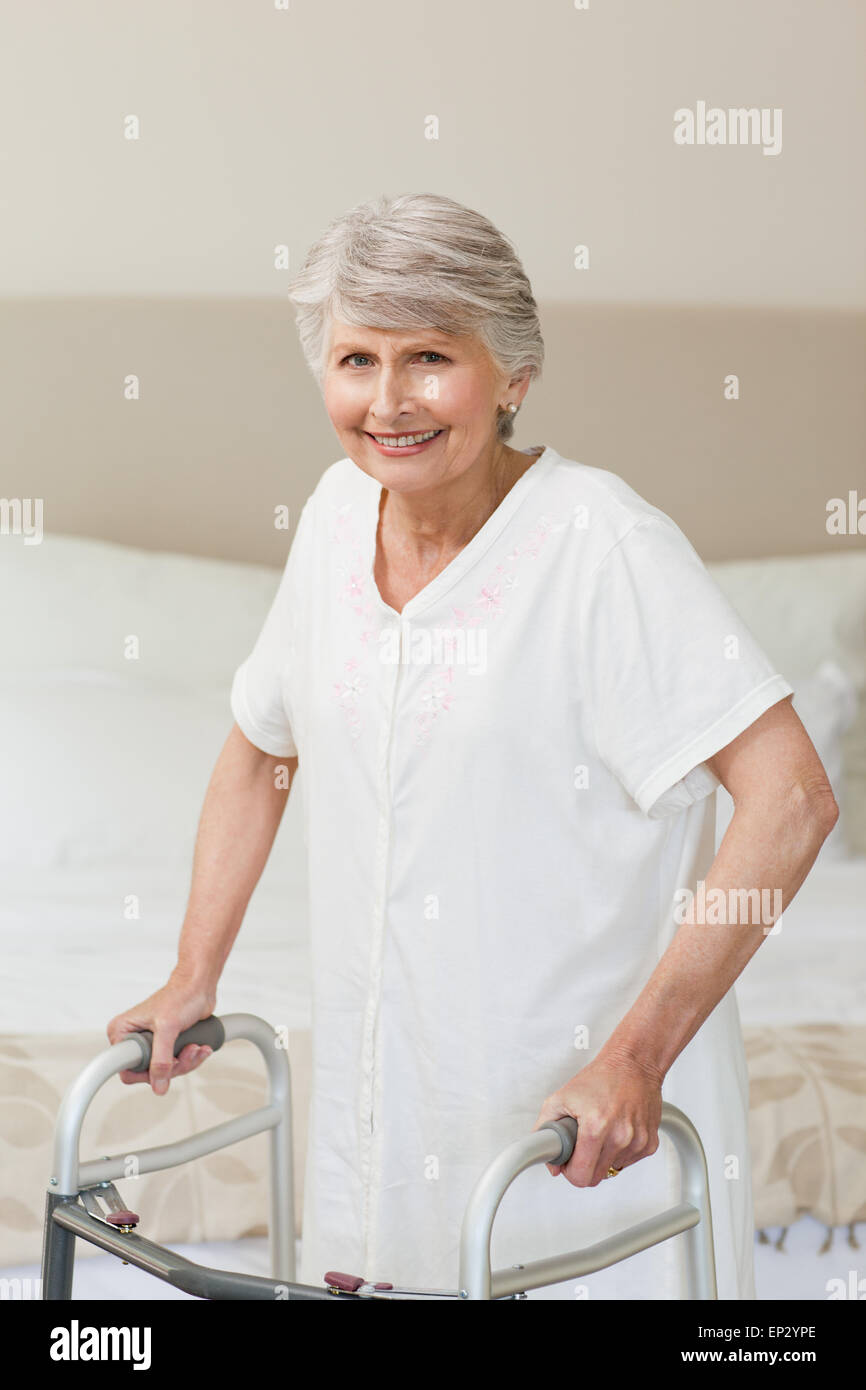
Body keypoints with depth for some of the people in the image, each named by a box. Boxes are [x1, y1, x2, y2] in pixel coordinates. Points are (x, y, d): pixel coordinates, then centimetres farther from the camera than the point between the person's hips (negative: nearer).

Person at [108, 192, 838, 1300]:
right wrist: (193, 979, 13)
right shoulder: (337, 512, 2)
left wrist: (635, 1056, -26)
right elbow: (259, 750, 17)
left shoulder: (601, 540, -17)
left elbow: (791, 801, -23)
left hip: (582, 1114, -5)